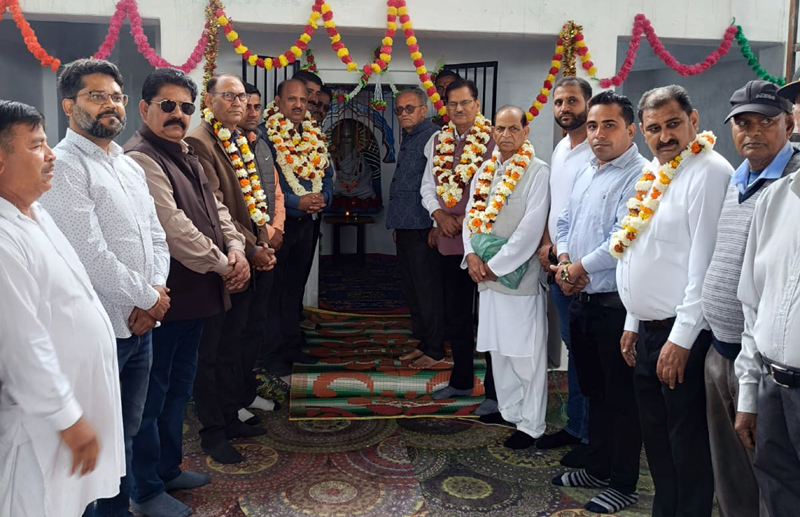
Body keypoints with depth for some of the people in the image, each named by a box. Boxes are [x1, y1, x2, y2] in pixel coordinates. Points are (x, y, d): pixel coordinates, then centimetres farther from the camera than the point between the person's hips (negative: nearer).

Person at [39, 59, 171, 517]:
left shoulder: (130, 166, 13)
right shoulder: (64, 167, -13)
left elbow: (156, 236, 13)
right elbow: (90, 254, -20)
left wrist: (156, 292, -4)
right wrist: (147, 299, -10)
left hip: (141, 323, 8)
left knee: (127, 431, 19)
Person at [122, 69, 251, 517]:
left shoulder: (186, 156, 14)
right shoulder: (141, 159, -17)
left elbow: (215, 208, 15)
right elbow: (173, 227, -24)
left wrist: (236, 248, -3)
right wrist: (221, 265, -14)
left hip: (195, 295, 10)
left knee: (179, 388, 21)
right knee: (152, 395, 5)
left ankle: (169, 468, 38)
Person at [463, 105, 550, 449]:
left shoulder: (538, 172, -8)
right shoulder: (485, 171, 12)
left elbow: (532, 227, -14)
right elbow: (471, 215, 13)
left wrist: (496, 264, -14)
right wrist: (472, 254, -4)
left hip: (520, 275, -6)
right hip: (486, 274, 6)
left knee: (526, 354, -1)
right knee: (498, 348, 13)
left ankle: (531, 425, 10)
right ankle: (509, 411, 27)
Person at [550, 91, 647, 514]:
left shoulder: (639, 175, -15)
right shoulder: (586, 173, 14)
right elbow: (565, 221, 18)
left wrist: (581, 268, -11)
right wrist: (564, 260, -1)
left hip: (615, 302, -8)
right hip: (580, 299, 9)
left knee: (621, 396, 4)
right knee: (593, 389, 20)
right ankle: (597, 467, 36)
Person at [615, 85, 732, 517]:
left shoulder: (708, 173, -14)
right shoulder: (653, 176, 14)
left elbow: (705, 265, -19)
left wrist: (681, 339, -20)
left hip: (682, 336, -9)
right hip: (648, 332, 9)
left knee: (687, 444, 4)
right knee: (656, 438, 19)